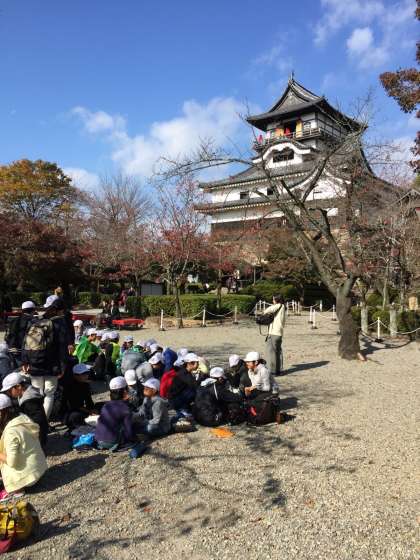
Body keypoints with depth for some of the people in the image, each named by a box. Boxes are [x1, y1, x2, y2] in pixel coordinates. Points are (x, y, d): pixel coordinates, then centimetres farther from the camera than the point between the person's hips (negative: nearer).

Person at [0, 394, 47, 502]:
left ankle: (16, 489, 7)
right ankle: (17, 486, 13)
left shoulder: (10, 431, -25)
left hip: (29, 474, -7)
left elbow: (12, 462, -23)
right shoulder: (24, 418, -2)